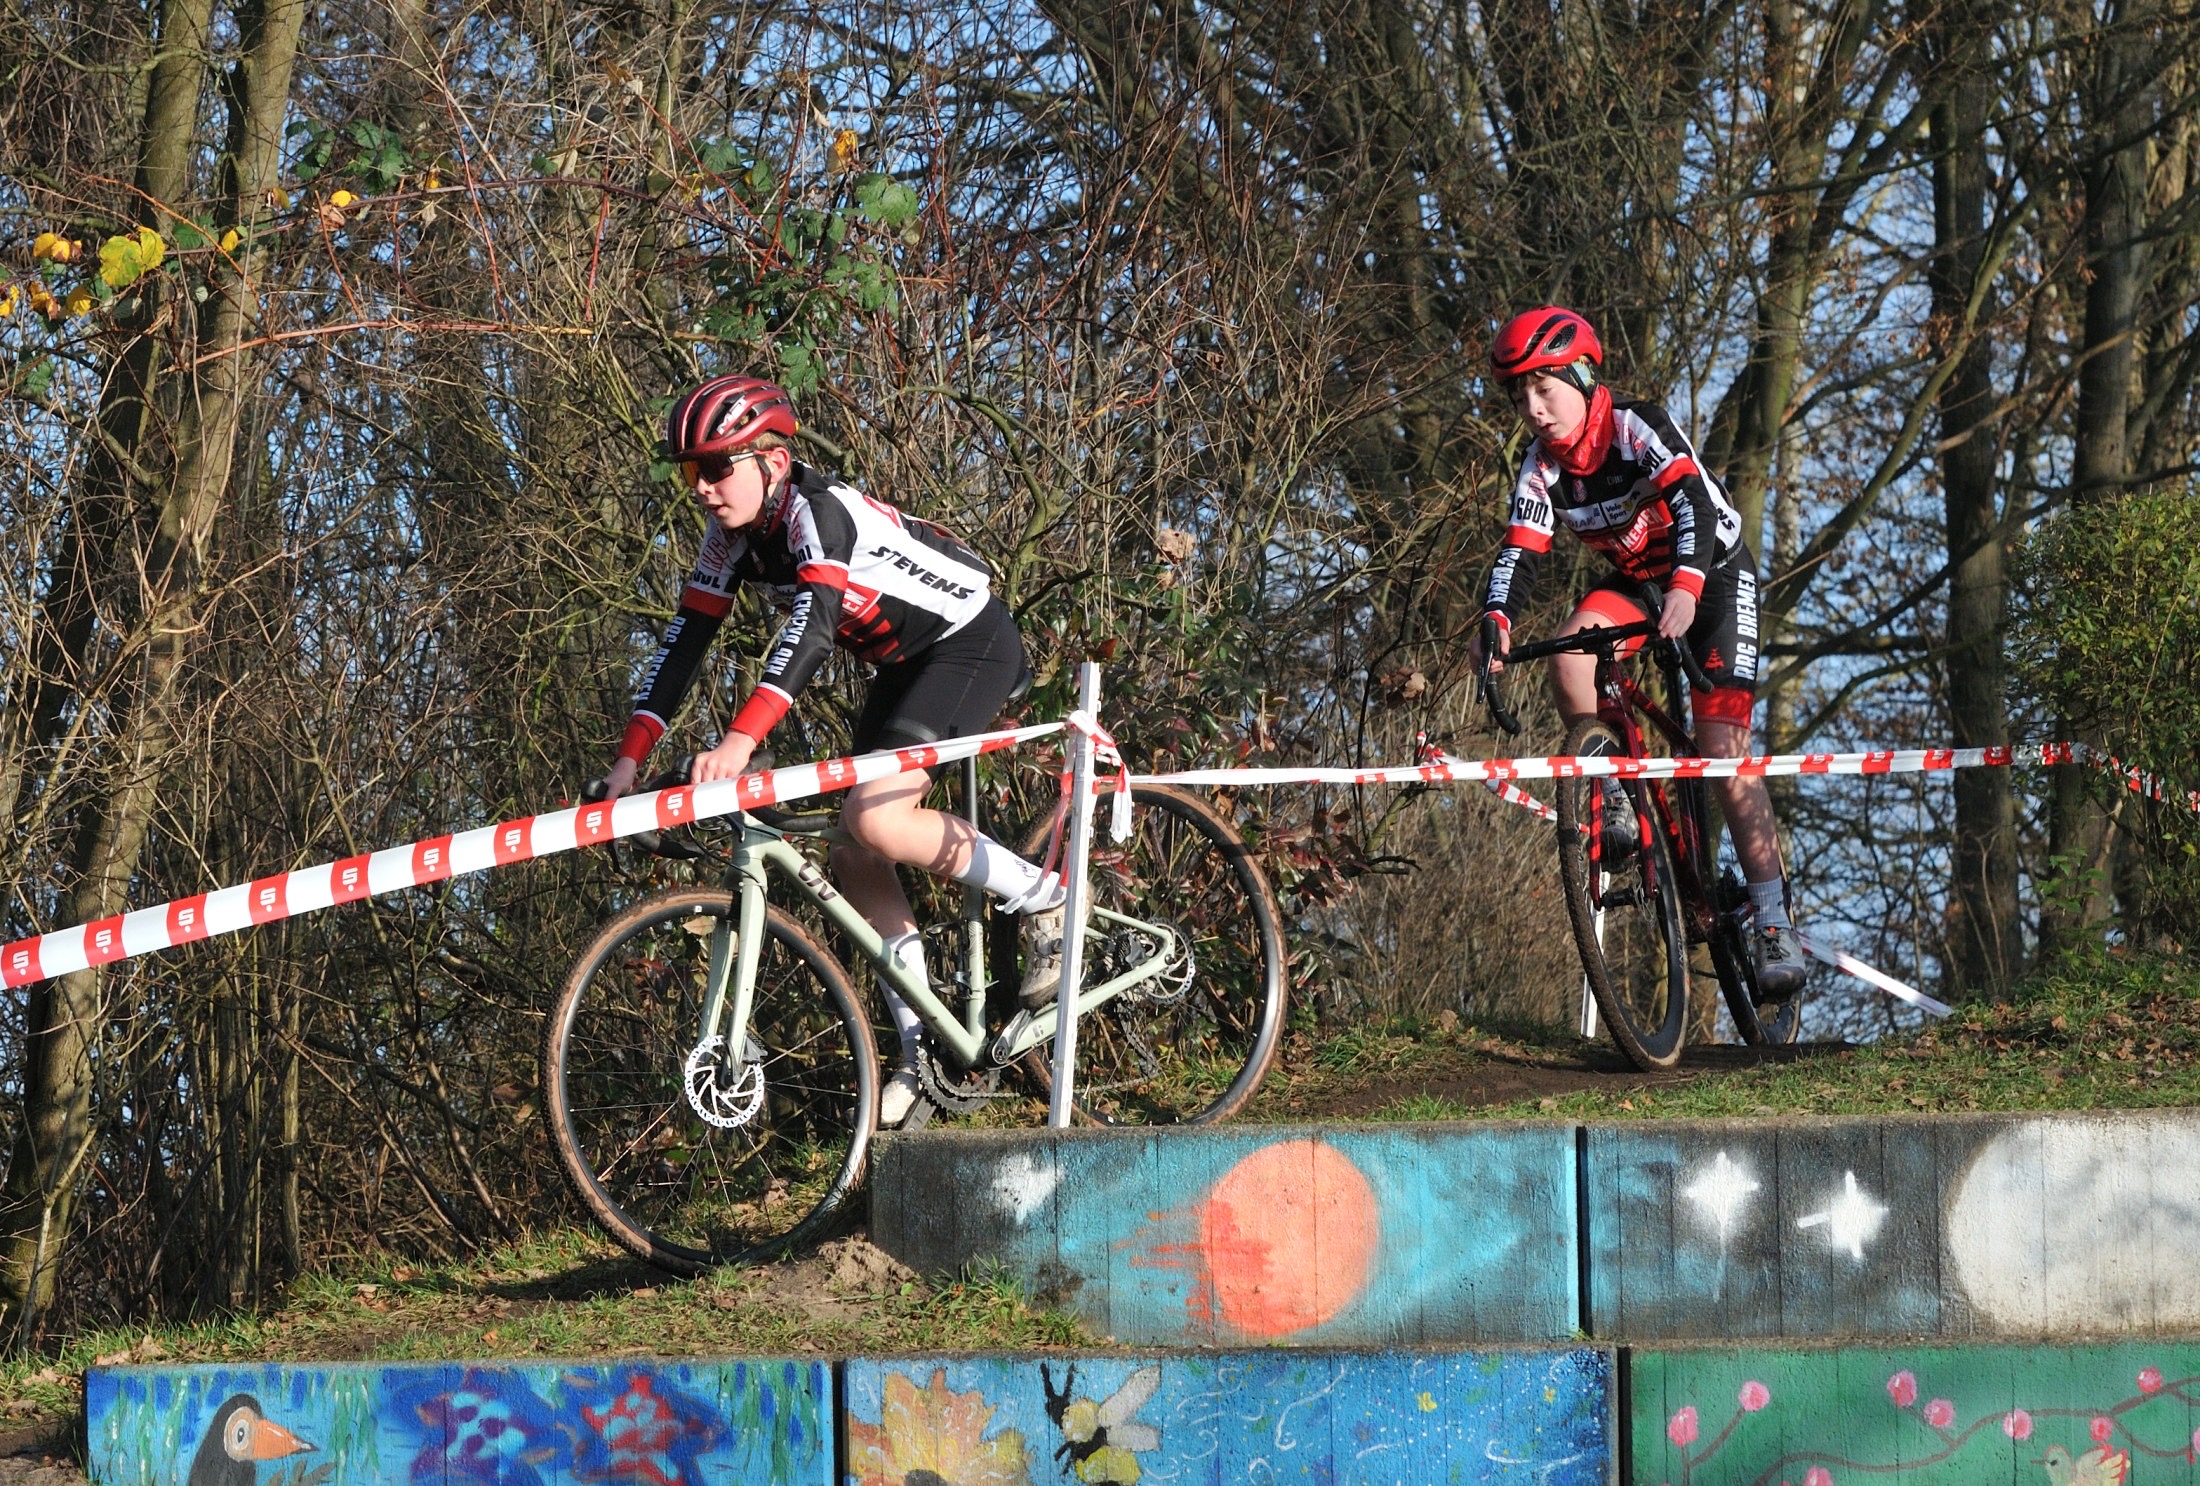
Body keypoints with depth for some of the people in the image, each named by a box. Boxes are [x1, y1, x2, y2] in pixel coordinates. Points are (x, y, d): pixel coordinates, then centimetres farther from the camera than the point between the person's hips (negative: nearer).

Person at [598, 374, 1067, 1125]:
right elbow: (687, 637, -2)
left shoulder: (819, 511, -28)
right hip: (907, 662, 9)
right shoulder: (734, 535, -3)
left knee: (874, 820, -25)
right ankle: (925, 1051, 7)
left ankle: (1042, 897, -7)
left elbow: (814, 623, -42)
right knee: (853, 855, 0)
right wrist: (630, 757, -11)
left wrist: (740, 739, -53)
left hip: (971, 643, -9)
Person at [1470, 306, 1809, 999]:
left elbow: (1693, 503, -40)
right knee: (1570, 647, -28)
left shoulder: (1640, 428, -26)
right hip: (1638, 583, 5)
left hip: (1714, 575, -5)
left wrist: (1687, 586, -58)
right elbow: (1519, 552, -20)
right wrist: (1496, 619, -42)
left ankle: (1773, 924, -10)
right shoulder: (1543, 467, -11)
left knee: (1721, 749, -16)